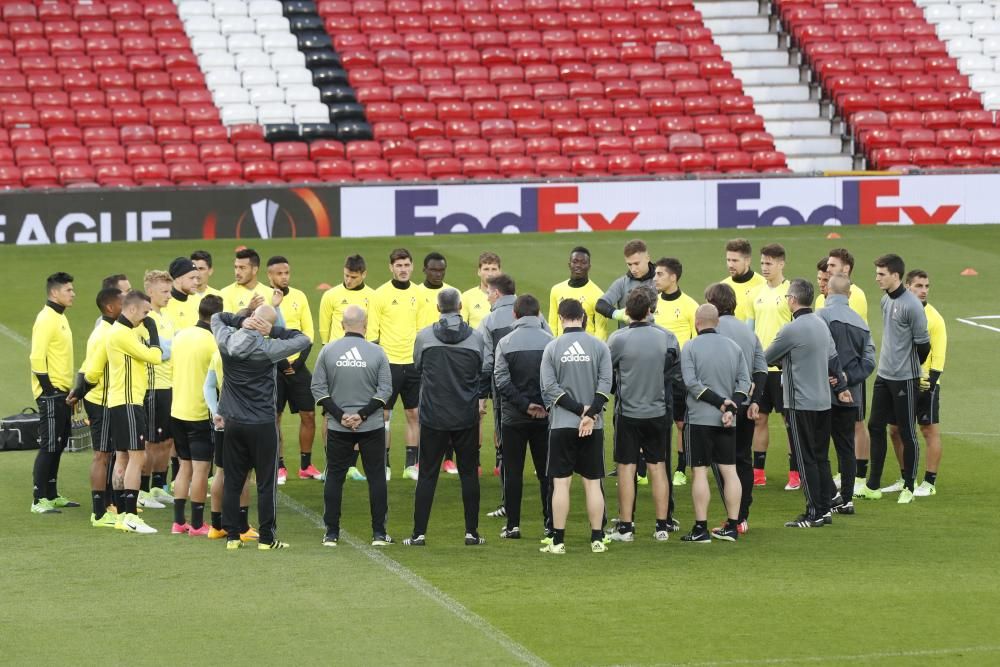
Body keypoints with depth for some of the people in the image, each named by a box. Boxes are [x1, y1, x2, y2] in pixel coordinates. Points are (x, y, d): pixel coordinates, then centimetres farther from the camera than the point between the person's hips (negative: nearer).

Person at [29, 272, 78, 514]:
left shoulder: (60, 317, 14)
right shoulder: (46, 319, -15)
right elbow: (37, 356, -21)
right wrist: (48, 387, -19)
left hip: (62, 393, 9)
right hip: (51, 393, -9)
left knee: (58, 445, 13)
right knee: (49, 446, -8)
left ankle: (52, 495, 20)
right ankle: (39, 500, -4)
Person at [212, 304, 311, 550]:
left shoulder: (227, 341, -3)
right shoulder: (267, 349, -15)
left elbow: (217, 318, 19)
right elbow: (304, 340, -8)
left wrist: (242, 321, 3)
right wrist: (273, 331, -10)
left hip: (233, 422, 4)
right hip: (262, 425, -4)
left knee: (232, 482, 10)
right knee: (266, 483, 3)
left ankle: (232, 536, 11)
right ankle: (267, 538, 4)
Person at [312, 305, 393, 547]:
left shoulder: (328, 351, -2)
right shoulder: (377, 352, -5)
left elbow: (318, 388, -3)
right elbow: (385, 389, -7)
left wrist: (340, 415, -5)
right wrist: (363, 415, -7)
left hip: (338, 428, 1)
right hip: (372, 427, -1)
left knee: (334, 477, 9)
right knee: (376, 477, 6)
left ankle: (331, 533, 8)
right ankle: (379, 533, 5)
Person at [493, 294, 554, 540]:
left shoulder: (505, 343, -4)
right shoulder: (550, 341, -3)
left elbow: (501, 381, -10)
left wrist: (524, 404, -9)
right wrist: (545, 405, -4)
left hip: (513, 416, -1)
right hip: (545, 417, 1)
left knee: (513, 471, 5)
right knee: (546, 471, 8)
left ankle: (513, 525, 3)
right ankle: (551, 523, 7)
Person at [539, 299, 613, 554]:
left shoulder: (552, 348, -2)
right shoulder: (599, 346, 0)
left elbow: (549, 387, -7)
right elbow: (605, 384, -7)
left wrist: (579, 409, -8)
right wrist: (590, 414, -10)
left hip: (562, 424, -1)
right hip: (593, 427, 1)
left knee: (561, 482, 1)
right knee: (593, 483, 6)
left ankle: (558, 540, 0)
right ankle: (597, 539, 6)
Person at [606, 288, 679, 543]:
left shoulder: (618, 339, -13)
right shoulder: (667, 337, -3)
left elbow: (604, 369, -4)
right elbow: (676, 362, 12)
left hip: (628, 412, -3)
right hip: (658, 411, 3)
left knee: (626, 468, 3)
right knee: (658, 468, 8)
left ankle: (625, 527, 4)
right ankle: (662, 526, 9)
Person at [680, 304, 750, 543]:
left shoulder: (690, 348, -7)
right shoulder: (733, 347, 7)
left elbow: (691, 382, -14)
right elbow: (744, 381, 2)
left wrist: (721, 403, -11)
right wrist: (730, 408, -6)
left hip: (699, 418, -4)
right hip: (726, 422, 4)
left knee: (700, 472, -2)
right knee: (730, 471, 7)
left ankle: (700, 529, -3)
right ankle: (732, 527, 9)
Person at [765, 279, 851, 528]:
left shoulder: (791, 330, -17)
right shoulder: (821, 324, 8)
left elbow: (767, 357, -6)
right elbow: (833, 358, 14)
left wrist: (781, 360, 16)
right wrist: (840, 386, 24)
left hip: (800, 404, -8)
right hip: (823, 402, 8)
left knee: (806, 459, -3)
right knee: (821, 457, 13)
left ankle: (814, 513, -2)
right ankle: (825, 509, 15)